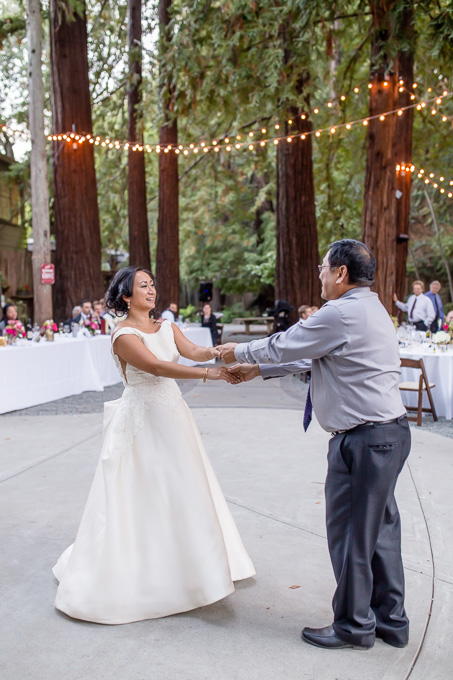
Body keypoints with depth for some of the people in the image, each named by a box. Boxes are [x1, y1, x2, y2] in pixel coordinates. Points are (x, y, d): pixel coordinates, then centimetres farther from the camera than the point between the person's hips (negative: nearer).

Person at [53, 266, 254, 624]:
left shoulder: (166, 327, 6)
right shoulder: (124, 335, -16)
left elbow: (192, 351, -9)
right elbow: (158, 367, -27)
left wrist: (216, 351, -31)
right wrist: (210, 374, -32)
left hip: (171, 413, 7)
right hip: (142, 418, -7)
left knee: (179, 488, 16)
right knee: (142, 495, 1)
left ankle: (180, 564, 34)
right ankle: (138, 572, 20)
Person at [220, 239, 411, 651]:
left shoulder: (341, 313, -18)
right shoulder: (369, 308, 15)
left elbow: (285, 346, -9)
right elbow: (309, 356, 19)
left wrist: (240, 352, 9)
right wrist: (257, 369, 21)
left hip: (364, 440, -10)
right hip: (389, 431, 10)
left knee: (350, 532, 5)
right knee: (379, 529, 18)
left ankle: (355, 625, 22)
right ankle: (390, 620, 32)